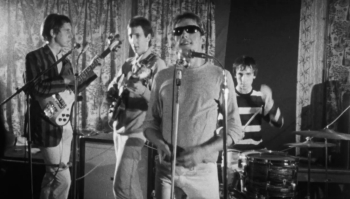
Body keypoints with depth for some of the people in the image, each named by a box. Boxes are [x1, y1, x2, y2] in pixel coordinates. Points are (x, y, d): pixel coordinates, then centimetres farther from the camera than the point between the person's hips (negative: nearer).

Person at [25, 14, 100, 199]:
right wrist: (63, 81, -20)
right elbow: (36, 91, -23)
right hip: (48, 125, -8)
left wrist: (92, 72, 11)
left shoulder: (64, 59, 12)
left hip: (64, 123, 8)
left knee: (53, 174, 16)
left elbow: (71, 88, 18)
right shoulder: (34, 57, -11)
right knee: (63, 178, -6)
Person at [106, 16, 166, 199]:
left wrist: (143, 91, -31)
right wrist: (113, 98, -1)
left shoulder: (157, 64, -8)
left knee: (123, 184, -12)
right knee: (132, 183, 12)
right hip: (120, 129, 8)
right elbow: (112, 89, 21)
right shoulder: (128, 64, 14)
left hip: (138, 131, -8)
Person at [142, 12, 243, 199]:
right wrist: (160, 144, -9)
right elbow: (150, 122, 11)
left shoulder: (219, 76, -2)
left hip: (202, 172, -2)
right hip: (165, 170, 2)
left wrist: (203, 151, -15)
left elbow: (234, 129, -2)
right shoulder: (162, 77, 6)